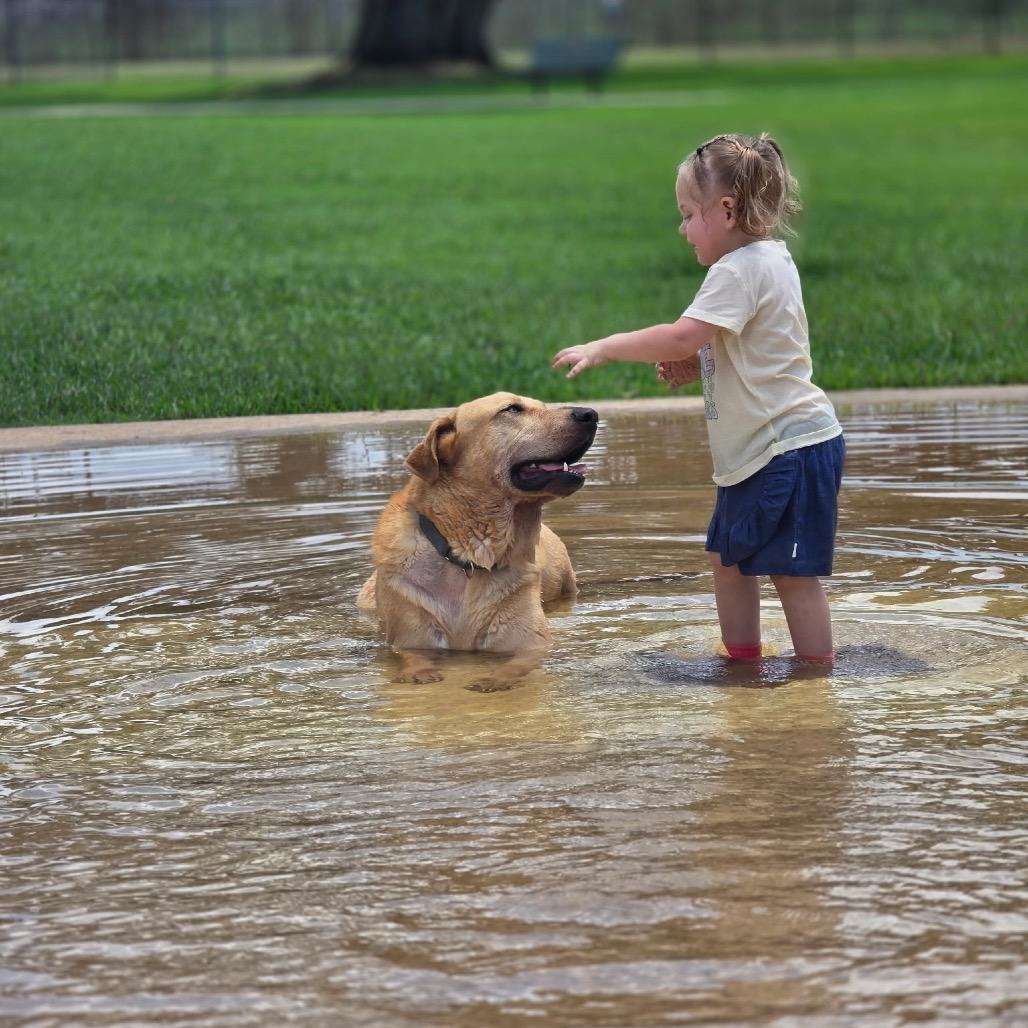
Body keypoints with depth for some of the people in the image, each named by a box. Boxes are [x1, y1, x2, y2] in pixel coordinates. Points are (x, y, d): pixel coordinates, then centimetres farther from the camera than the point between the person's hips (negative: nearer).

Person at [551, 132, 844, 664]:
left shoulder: (741, 270, -18)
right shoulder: (767, 261, 14)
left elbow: (681, 337, -28)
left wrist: (605, 347, -18)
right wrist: (695, 366, 8)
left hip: (790, 448, -11)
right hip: (756, 452, 11)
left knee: (792, 574, -5)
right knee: (728, 559, 16)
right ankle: (743, 664, 24)